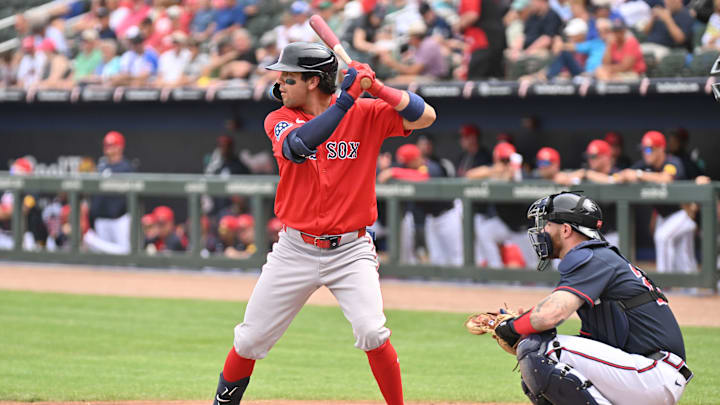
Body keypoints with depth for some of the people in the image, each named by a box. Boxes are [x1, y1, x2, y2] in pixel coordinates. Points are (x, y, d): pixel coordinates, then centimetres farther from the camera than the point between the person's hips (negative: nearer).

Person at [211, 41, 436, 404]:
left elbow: (425, 117, -11)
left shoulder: (366, 113, -3)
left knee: (371, 332, -22)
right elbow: (298, 146, -24)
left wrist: (377, 87, -24)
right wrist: (347, 97, -29)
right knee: (250, 341, 6)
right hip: (296, 250, 2)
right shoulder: (279, 120, -2)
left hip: (350, 250, -2)